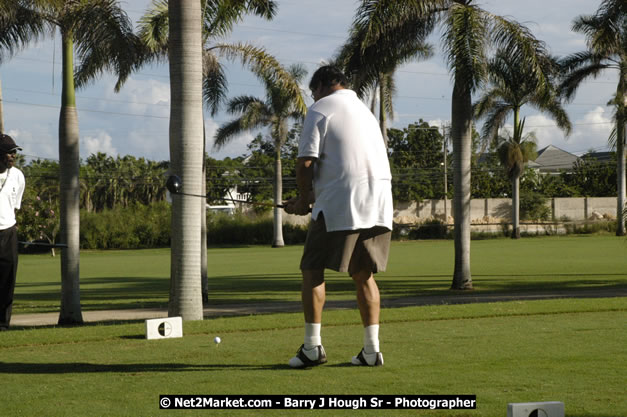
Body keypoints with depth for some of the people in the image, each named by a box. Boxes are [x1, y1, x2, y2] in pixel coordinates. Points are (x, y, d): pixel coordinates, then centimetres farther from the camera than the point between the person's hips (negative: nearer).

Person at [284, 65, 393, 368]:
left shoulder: (320, 110, 1)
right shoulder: (364, 111, 26)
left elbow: (306, 162, -8)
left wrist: (304, 198, 8)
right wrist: (310, 197, 24)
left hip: (340, 206, -7)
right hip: (379, 205, 7)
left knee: (313, 270, 2)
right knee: (364, 274, 12)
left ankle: (312, 346, -3)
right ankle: (371, 349, 6)